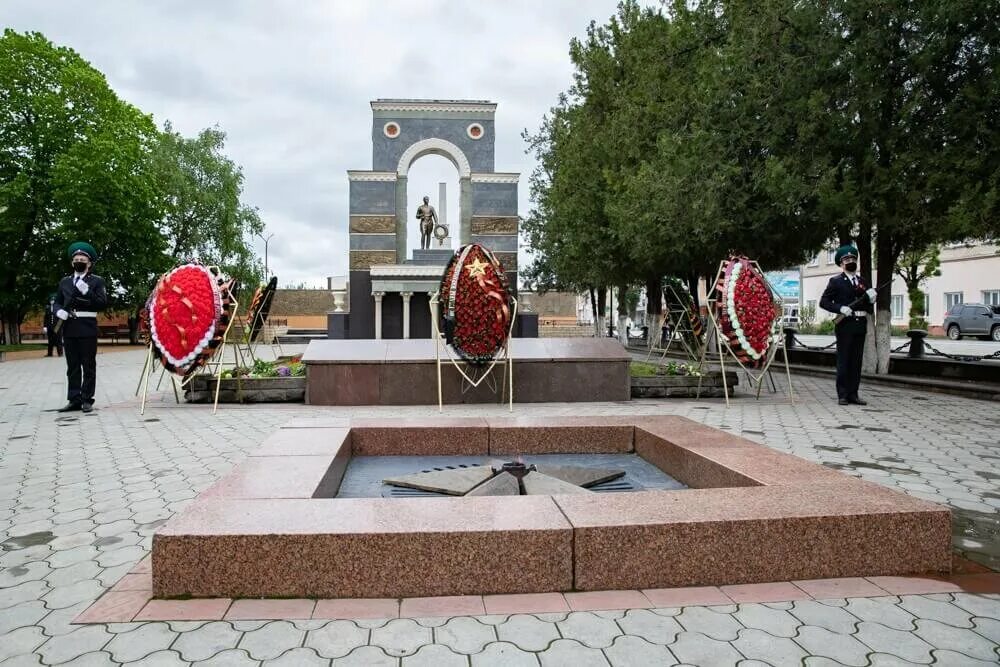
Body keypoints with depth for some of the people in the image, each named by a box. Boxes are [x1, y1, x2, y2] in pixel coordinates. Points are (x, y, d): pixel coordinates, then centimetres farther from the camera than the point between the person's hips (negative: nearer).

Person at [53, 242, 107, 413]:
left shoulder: (97, 281, 5)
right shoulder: (64, 282, 18)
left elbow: (103, 304, -4)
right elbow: (57, 302, 18)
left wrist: (87, 291, -15)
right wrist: (60, 311, -4)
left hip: (87, 328, -4)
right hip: (69, 328, 4)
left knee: (88, 365, -1)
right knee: (72, 366, 6)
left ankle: (87, 400, 3)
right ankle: (74, 400, 10)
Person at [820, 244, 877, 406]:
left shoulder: (862, 282, 17)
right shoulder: (836, 282, 2)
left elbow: (870, 309, 18)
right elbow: (823, 302, -5)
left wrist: (871, 299, -3)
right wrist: (840, 308, -17)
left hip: (860, 325, 5)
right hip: (845, 325, -5)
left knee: (857, 361, 6)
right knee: (843, 361, -2)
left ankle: (853, 394, 12)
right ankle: (842, 395, 2)